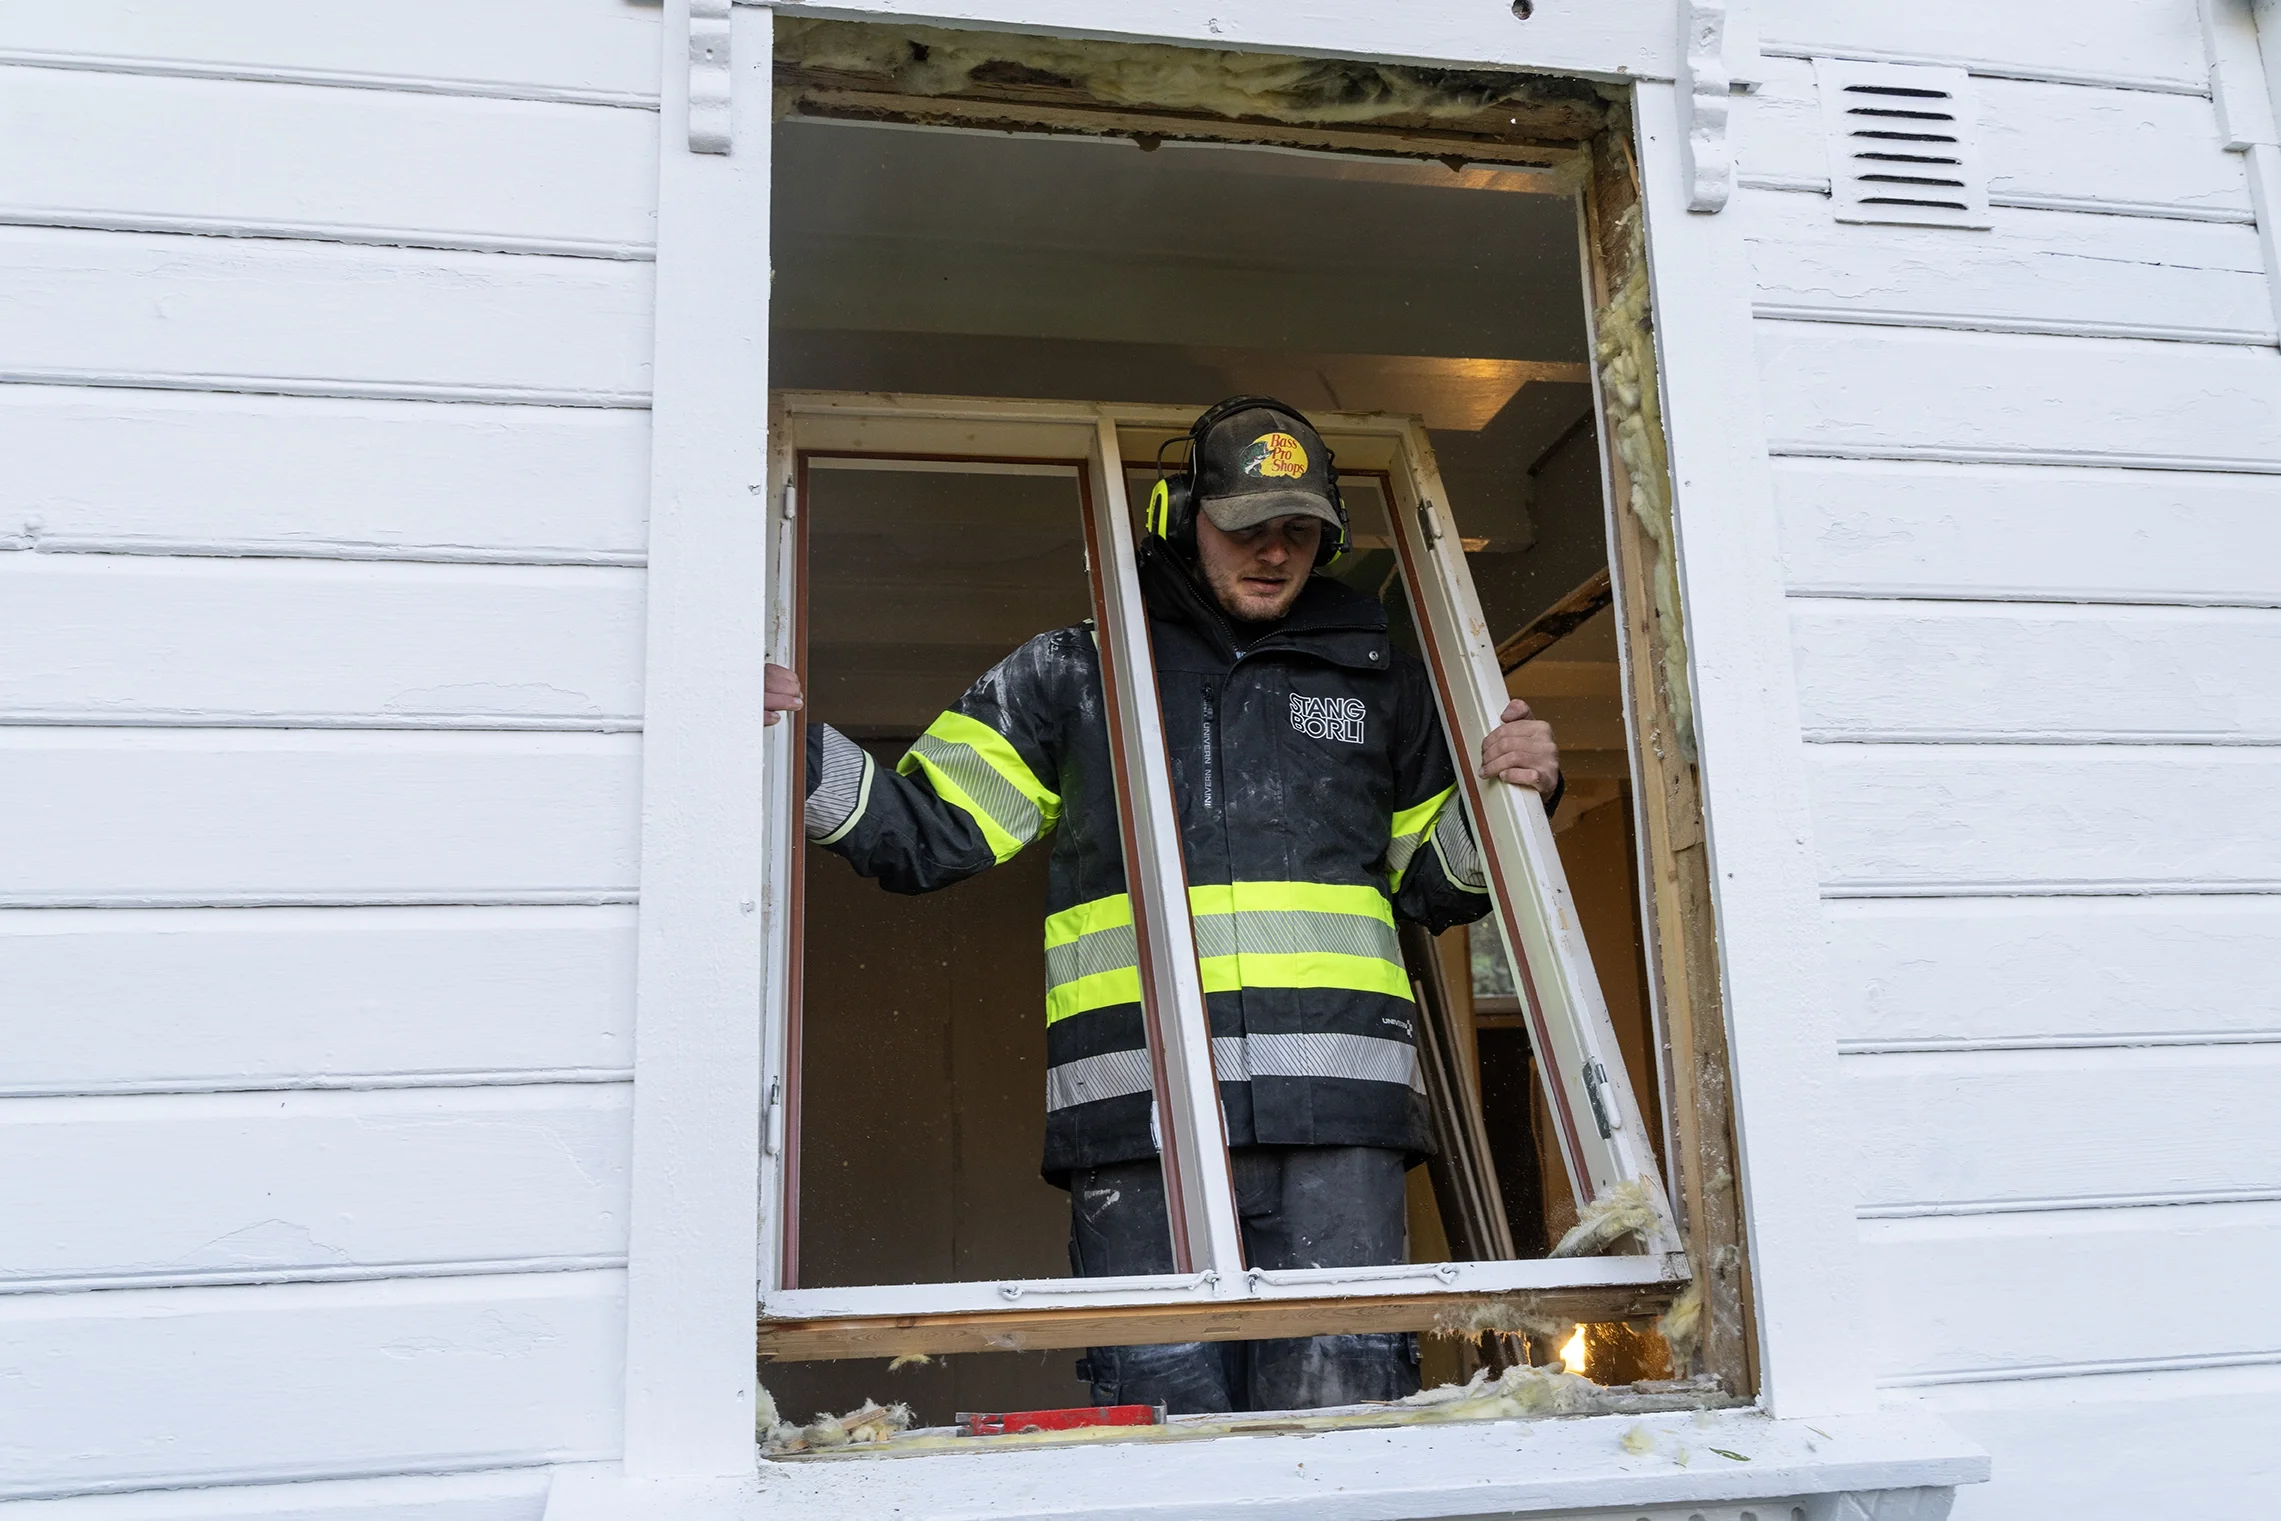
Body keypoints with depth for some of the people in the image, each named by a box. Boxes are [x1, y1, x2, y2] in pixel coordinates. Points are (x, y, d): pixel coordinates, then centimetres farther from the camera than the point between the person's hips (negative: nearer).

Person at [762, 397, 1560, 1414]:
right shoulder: (1071, 675, 16)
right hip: (1136, 1108, -1)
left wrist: (1510, 796, 8)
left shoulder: (1379, 684, 20)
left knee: (1343, 1402, -3)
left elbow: (1436, 886, 26)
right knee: (1164, 1409, -3)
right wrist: (802, 751, -2)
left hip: (1337, 1105, 1)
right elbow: (927, 835, 12)